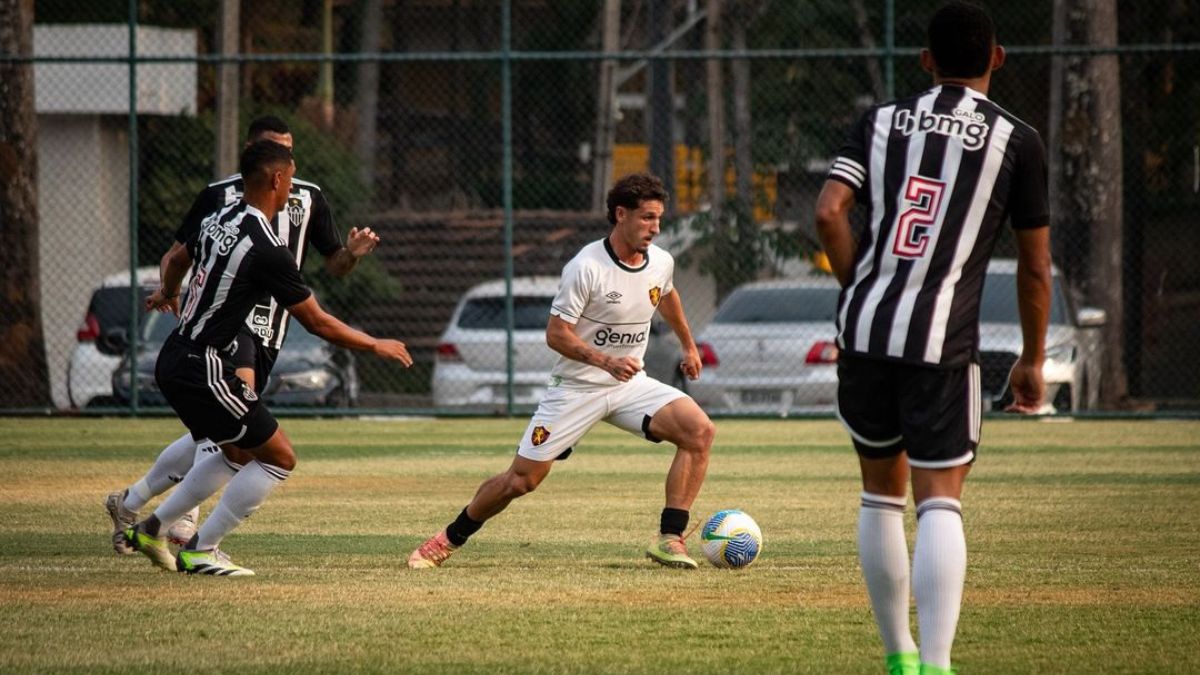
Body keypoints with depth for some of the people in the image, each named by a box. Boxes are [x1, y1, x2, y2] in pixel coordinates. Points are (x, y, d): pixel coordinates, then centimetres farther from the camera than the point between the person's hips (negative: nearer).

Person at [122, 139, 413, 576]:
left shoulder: (217, 221, 8)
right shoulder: (268, 251, -18)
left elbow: (178, 259, 31)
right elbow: (316, 323, -13)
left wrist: (167, 294, 55)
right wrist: (377, 346, 2)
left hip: (174, 360, 9)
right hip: (202, 370, -9)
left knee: (238, 454, 23)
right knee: (279, 457, -1)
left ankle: (150, 529, 24)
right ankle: (201, 551, -1)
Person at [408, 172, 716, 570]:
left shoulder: (661, 262, -1)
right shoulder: (586, 267, -20)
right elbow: (556, 333, -19)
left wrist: (688, 345, 36)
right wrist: (606, 362, -32)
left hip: (630, 385, 5)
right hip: (576, 387, -5)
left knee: (699, 431, -19)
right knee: (521, 480, -3)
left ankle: (669, 540, -14)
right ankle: (449, 539, 22)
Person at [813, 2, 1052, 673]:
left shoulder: (882, 122, 11)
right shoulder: (1017, 140, 3)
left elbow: (829, 212, -3)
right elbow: (1035, 266, 7)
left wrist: (863, 291, 8)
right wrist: (1033, 360, 18)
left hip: (864, 331, 3)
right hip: (944, 341, -3)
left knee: (882, 492, 18)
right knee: (940, 503, -6)